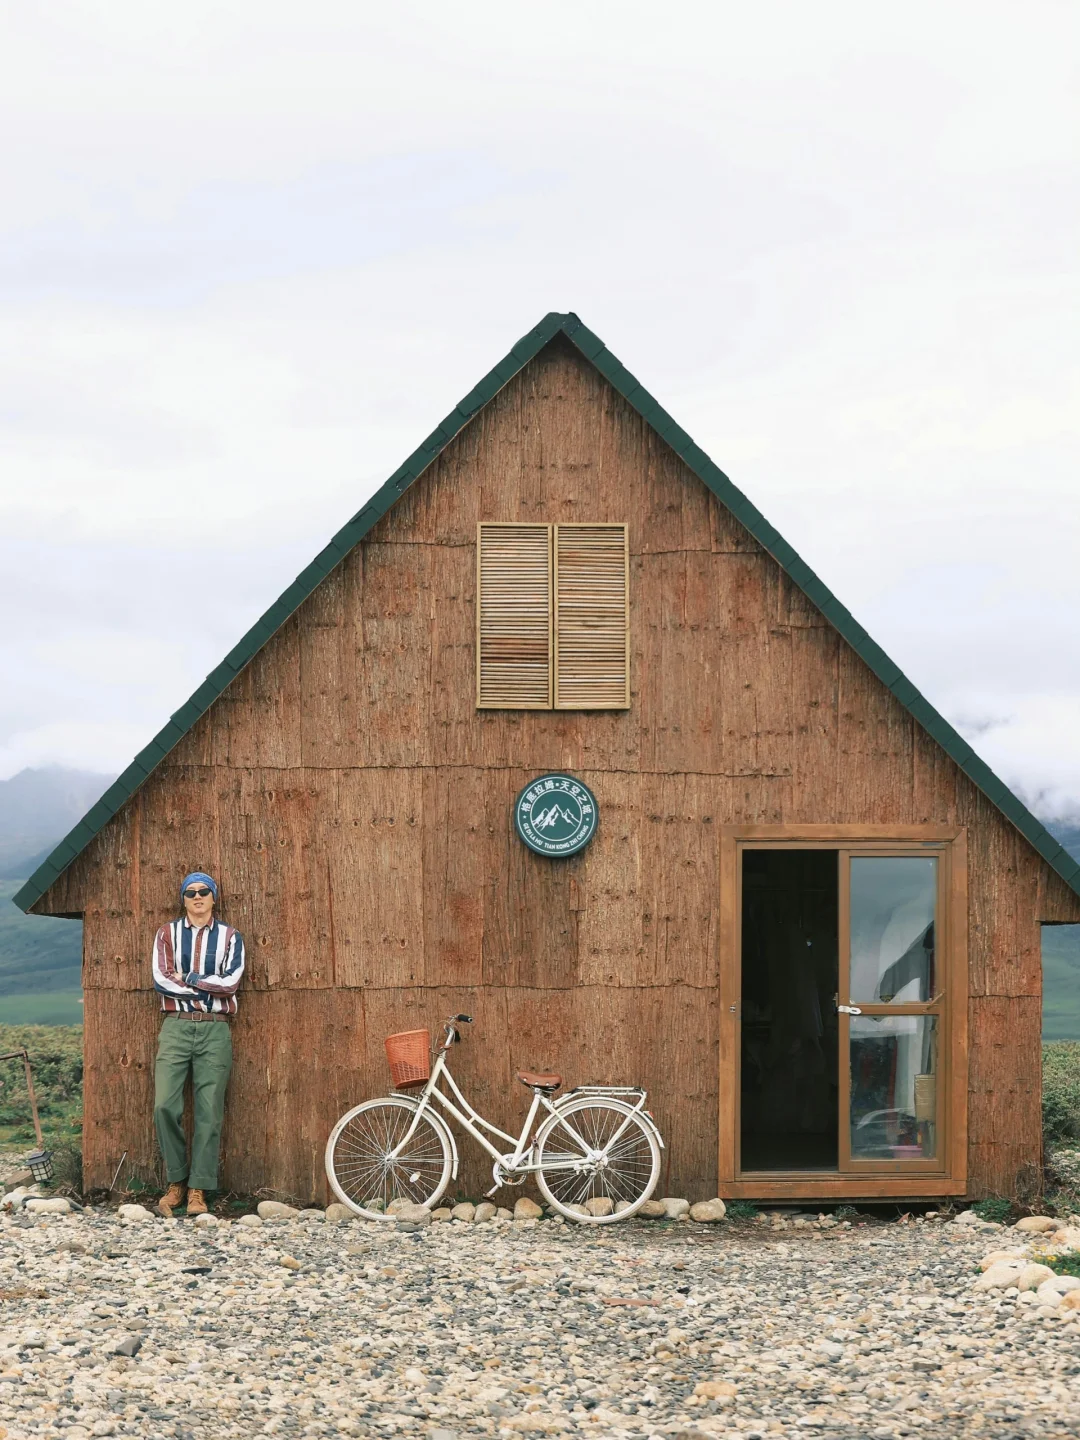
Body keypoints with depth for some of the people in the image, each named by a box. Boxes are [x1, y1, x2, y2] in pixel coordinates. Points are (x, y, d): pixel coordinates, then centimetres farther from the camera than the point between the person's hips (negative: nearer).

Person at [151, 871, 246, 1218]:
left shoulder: (229, 937, 9)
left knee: (209, 1111, -3)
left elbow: (230, 982, -6)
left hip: (214, 1030, 0)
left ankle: (198, 1189, 1)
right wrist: (208, 991, -8)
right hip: (176, 1027, 0)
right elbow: (160, 980, -3)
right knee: (165, 1106, -10)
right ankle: (176, 1182, 5)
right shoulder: (167, 934, 10)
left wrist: (187, 978, -6)